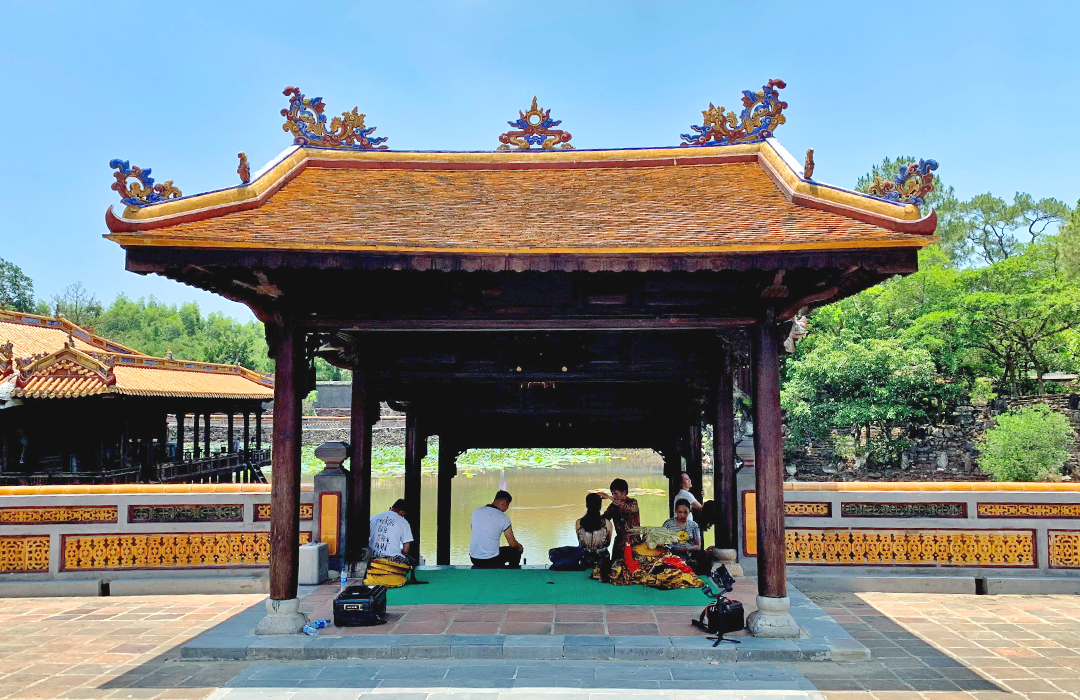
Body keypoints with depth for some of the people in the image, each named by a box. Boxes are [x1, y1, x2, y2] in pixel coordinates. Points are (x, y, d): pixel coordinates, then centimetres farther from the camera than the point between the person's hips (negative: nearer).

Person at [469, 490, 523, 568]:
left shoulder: (476, 512, 2)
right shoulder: (503, 518, -11)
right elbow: (512, 543, -5)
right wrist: (519, 546, 19)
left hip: (474, 559, 5)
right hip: (491, 561, -5)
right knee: (516, 551, 20)